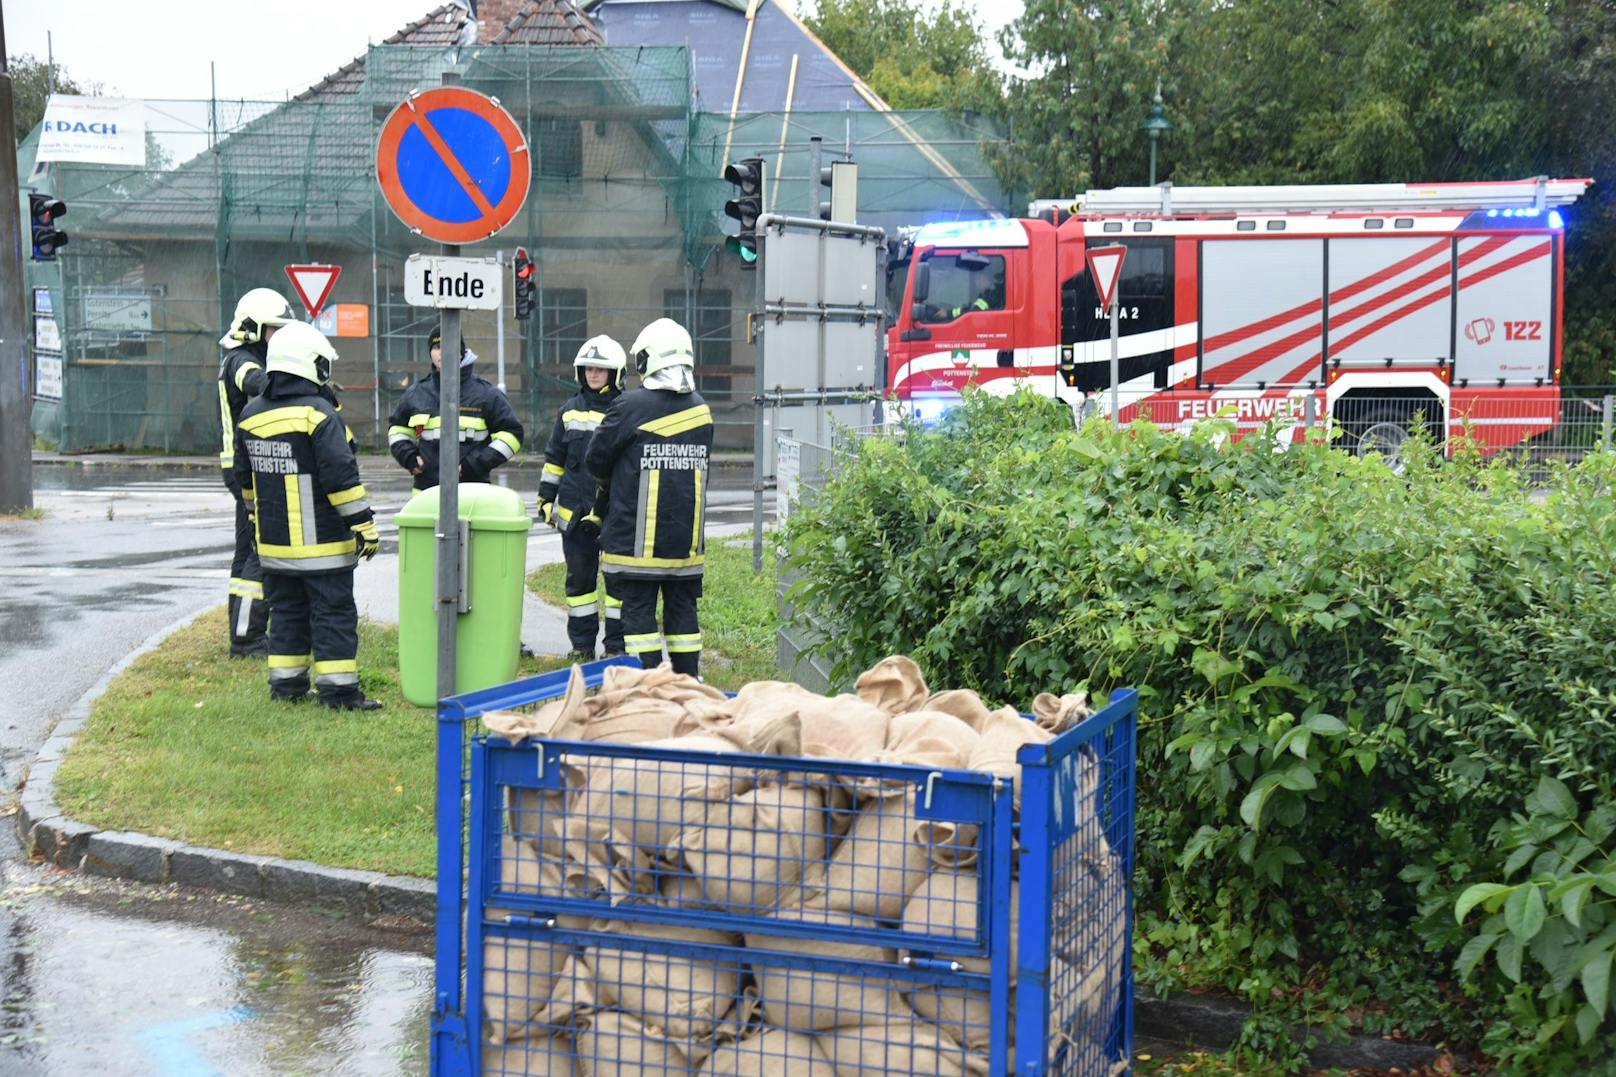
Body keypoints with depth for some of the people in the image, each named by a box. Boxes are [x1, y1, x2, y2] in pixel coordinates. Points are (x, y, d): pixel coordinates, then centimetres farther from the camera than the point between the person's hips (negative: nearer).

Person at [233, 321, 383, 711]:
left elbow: (245, 476, 18)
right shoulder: (317, 413, -16)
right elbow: (342, 476, -19)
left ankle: (286, 683, 19)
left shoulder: (251, 414, 8)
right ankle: (339, 688, -1)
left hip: (273, 541, 7)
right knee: (334, 613, -1)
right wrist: (364, 525, -14)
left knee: (287, 613, 16)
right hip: (321, 542, -7)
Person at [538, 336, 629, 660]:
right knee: (579, 577, 9)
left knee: (617, 578, 1)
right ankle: (581, 643, 17)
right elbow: (554, 458, 17)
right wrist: (546, 498, 12)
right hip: (574, 511, 4)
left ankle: (616, 645, 8)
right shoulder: (570, 411, 11)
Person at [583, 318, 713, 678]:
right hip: (687, 536, 5)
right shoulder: (701, 409, 6)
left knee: (639, 609, 1)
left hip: (638, 537, -5)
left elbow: (595, 460, -3)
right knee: (682, 608, 12)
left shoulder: (630, 407, -11)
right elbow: (699, 464, 11)